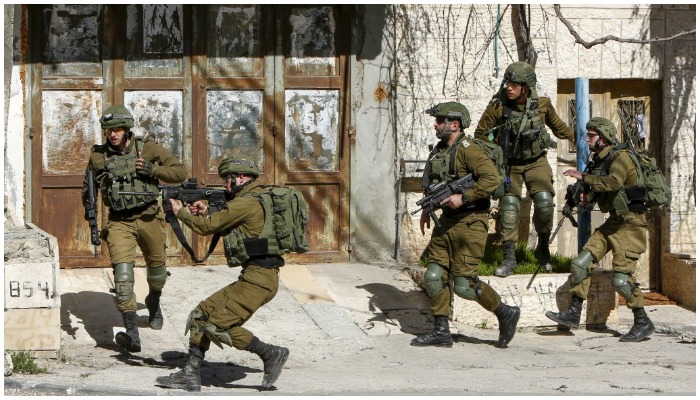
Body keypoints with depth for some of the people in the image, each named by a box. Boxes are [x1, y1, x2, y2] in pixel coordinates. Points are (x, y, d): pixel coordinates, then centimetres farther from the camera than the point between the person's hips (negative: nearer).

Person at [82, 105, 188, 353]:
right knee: (122, 272, -18)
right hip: (119, 222, -1)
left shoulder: (148, 148, -6)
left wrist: (153, 169, -17)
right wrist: (89, 208, -2)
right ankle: (132, 333, -25)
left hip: (149, 218, 1)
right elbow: (88, 187, 16)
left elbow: (180, 173, -3)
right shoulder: (98, 156, -1)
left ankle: (154, 302, 54)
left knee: (156, 266, 19)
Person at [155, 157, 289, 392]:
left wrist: (180, 212, 9)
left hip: (259, 278, -10)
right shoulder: (255, 199, 19)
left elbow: (208, 227, -6)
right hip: (252, 277, 10)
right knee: (201, 315, 10)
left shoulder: (246, 203, -12)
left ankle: (271, 354, -5)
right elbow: (222, 228, 26)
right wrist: (204, 214, 12)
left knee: (218, 326, -13)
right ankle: (190, 375, 11)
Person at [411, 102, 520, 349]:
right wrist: (428, 208, 18)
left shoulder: (467, 150, -15)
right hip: (446, 221, 9)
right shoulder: (439, 151, 12)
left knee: (464, 284, -8)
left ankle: (506, 315, 10)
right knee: (434, 276, 4)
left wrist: (463, 197, -26)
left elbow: (492, 178, -26)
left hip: (469, 224, -9)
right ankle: (441, 331, 11)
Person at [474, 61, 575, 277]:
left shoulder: (542, 104, -12)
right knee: (508, 207, -6)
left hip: (536, 161, 0)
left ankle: (543, 247, 5)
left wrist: (576, 137, 23)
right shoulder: (497, 106, -17)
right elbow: (480, 134, -1)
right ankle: (509, 257, 3)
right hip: (509, 164, 0)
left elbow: (557, 126, 11)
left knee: (544, 201, -16)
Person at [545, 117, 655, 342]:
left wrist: (583, 177, -29)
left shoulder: (620, 158, -15)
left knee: (621, 278, -13)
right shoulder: (598, 162, 12)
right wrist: (586, 197, 1)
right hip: (612, 223, 9)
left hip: (630, 224, -9)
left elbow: (614, 183, -35)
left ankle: (643, 323, 0)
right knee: (580, 263, 2)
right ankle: (573, 313, 9)